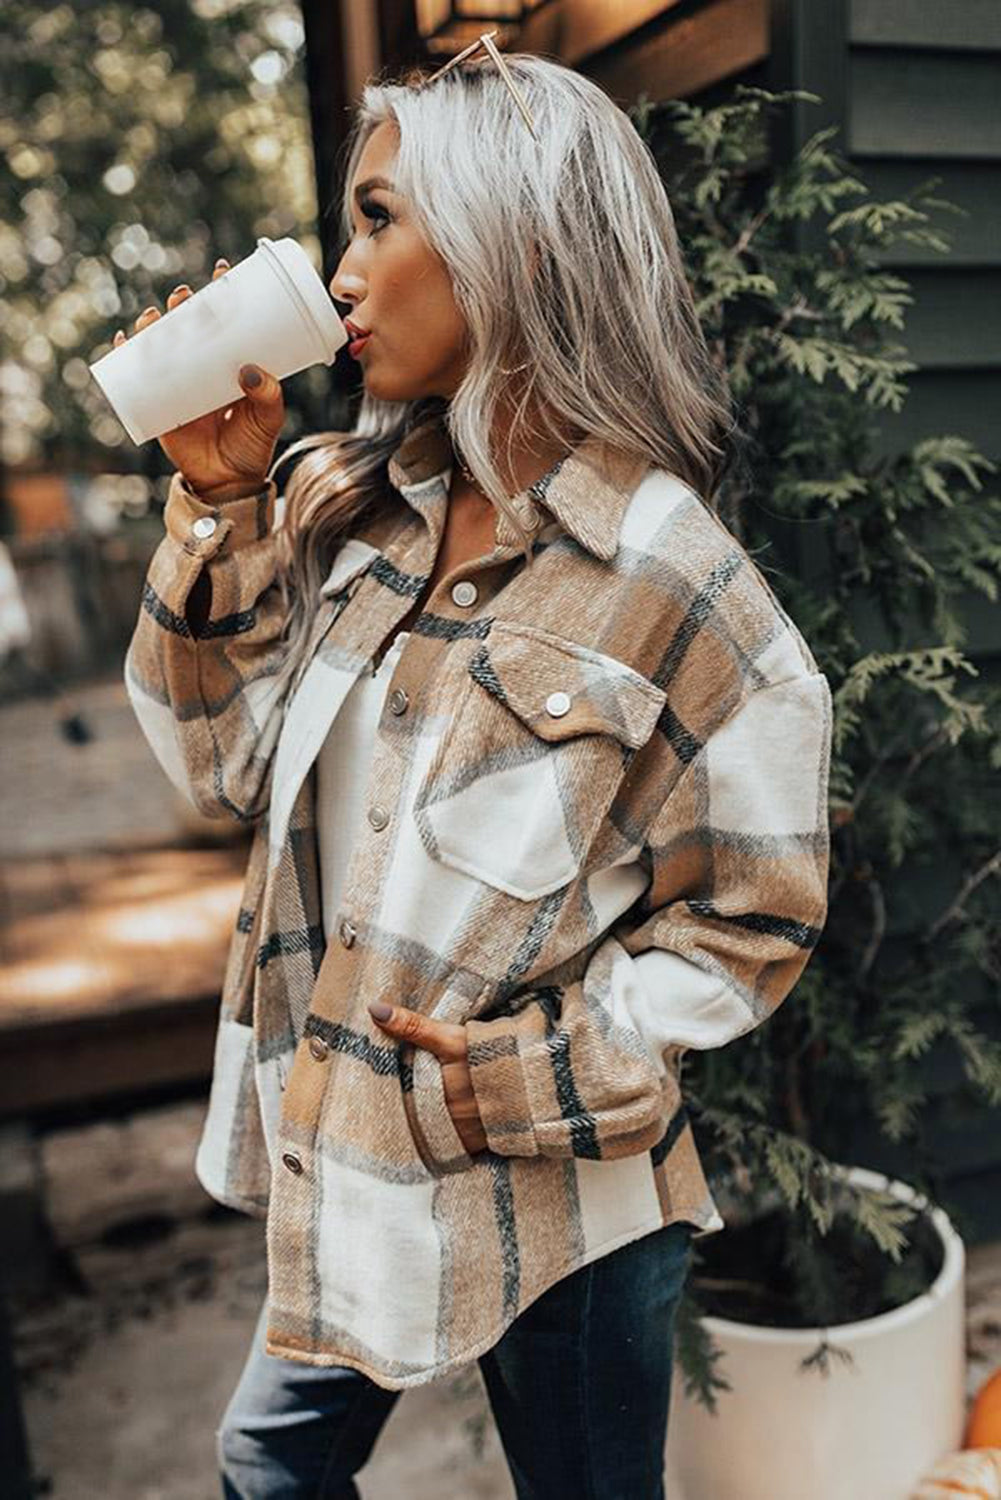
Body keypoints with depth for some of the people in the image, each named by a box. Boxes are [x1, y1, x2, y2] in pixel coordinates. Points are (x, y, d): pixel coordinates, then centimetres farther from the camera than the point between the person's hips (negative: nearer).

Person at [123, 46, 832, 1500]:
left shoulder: (679, 589, -20)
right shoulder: (341, 500, -3)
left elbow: (755, 921, -12)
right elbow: (228, 764, -3)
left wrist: (536, 1066, -20)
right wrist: (219, 504, -11)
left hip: (560, 1198, -5)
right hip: (339, 1160, 6)